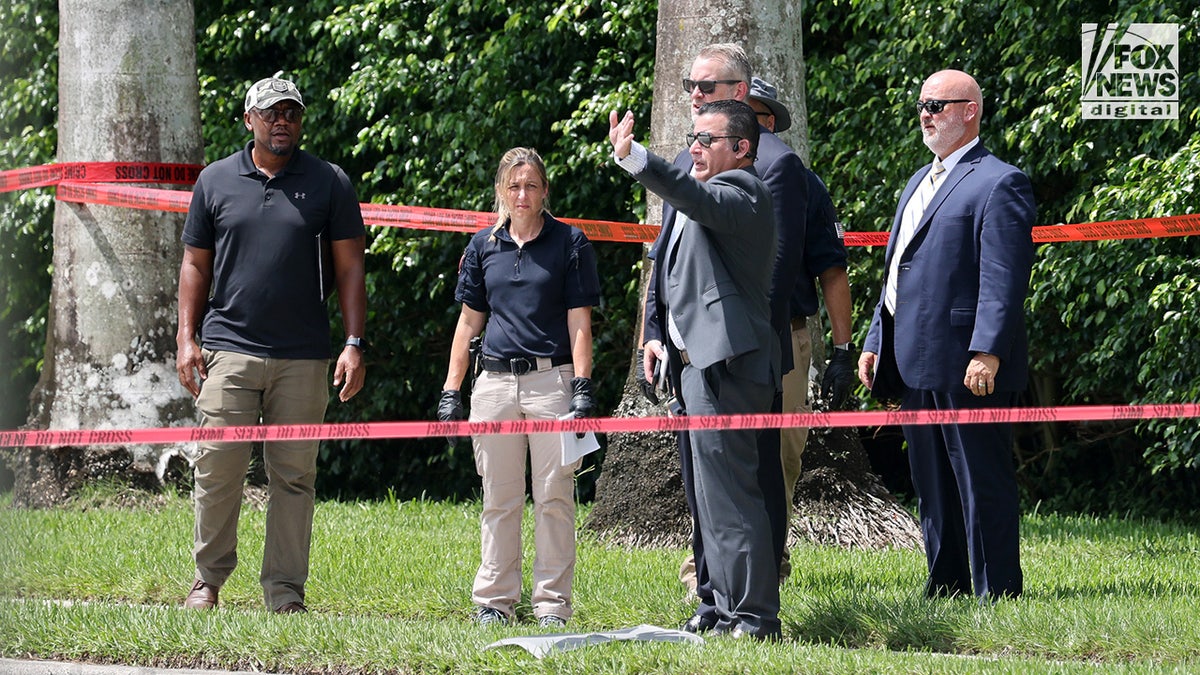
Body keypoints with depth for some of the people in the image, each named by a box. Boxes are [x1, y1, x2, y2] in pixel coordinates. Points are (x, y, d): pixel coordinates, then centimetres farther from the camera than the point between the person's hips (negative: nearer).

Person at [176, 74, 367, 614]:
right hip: (229, 350, 0)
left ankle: (285, 590, 7)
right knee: (218, 466, -4)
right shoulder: (215, 181, 9)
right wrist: (187, 337, 4)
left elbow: (349, 267, 6)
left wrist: (354, 345, -2)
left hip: (303, 357, 0)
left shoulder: (329, 183, 6)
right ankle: (209, 577, 11)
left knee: (294, 475, 1)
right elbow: (196, 264, 13)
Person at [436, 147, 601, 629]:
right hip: (494, 381, 3)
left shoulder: (569, 243, 2)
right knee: (499, 499, 6)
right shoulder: (484, 246, 11)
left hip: (551, 379, -3)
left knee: (554, 497, -2)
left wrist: (582, 387, -9)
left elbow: (579, 321, 0)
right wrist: (450, 391, 10)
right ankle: (494, 601, 11)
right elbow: (469, 320, 15)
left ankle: (553, 602, 2)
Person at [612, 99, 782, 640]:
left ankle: (754, 618, -9)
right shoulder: (701, 197, 21)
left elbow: (696, 199, -32)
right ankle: (729, 611, 20)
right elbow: (668, 270, 27)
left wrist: (634, 158, -45)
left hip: (725, 366, -11)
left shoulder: (741, 190, -10)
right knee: (713, 494, 14)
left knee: (730, 492, -11)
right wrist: (657, 333, 11)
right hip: (694, 363, 11)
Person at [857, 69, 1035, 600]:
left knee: (982, 486, -5)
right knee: (932, 490, 13)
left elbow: (1004, 278, -16)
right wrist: (874, 342, 20)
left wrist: (987, 352, -23)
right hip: (917, 366, 9)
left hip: (967, 365, -9)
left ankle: (997, 596, -2)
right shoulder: (920, 182, 21)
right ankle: (945, 590, 20)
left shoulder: (998, 183, -8)